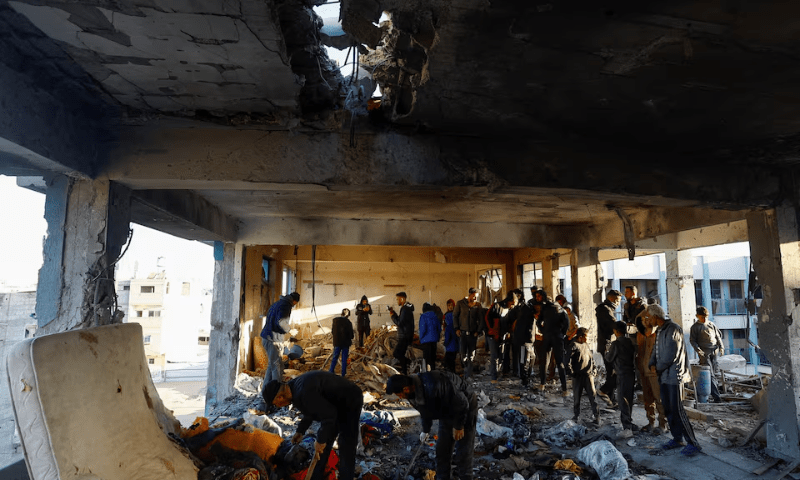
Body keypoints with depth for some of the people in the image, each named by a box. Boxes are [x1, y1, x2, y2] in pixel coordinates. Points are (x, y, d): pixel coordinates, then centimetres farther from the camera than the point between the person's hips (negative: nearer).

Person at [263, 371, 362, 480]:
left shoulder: (303, 393, -33)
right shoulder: (294, 387, 0)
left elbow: (329, 415, -29)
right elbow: (311, 410, 18)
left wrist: (321, 440, -17)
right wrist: (301, 431, 17)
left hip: (350, 403, -10)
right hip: (335, 404, 10)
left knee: (346, 447, -9)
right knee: (324, 443, 15)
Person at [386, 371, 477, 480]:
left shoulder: (433, 386, -40)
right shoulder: (413, 393, -10)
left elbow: (462, 403, -29)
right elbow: (425, 411, 12)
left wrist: (458, 426, -17)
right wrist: (425, 430, 26)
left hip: (465, 409, -8)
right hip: (447, 413, 8)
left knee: (463, 453, -3)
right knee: (441, 450, 10)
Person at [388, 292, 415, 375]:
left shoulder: (405, 309, -18)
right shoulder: (406, 308, 16)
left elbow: (400, 323, -21)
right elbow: (400, 321, 19)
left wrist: (392, 316, -10)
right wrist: (393, 312, 11)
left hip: (404, 337, -10)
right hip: (404, 337, 10)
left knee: (396, 353, -13)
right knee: (401, 355, 13)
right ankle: (404, 373, 18)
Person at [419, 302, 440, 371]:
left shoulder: (423, 316, -11)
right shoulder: (435, 316, 7)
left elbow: (423, 329, -16)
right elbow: (439, 328, 11)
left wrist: (420, 338, -2)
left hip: (426, 340, -6)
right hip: (434, 339, 6)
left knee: (427, 358, -1)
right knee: (433, 357, 14)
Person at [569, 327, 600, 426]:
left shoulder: (586, 345, 11)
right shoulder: (574, 346, -9)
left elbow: (591, 357, 24)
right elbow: (568, 361, -11)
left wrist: (593, 367, 13)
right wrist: (572, 372, -9)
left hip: (588, 375, 4)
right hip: (578, 376, -4)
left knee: (592, 396, 0)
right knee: (576, 396, 8)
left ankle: (597, 416, 8)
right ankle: (576, 415, 23)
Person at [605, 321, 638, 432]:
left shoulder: (616, 343, -14)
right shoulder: (631, 342, 7)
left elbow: (609, 358, -4)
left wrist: (606, 352, 17)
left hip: (622, 374, -8)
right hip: (631, 372, 8)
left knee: (622, 399, -3)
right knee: (629, 398, 18)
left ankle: (627, 424, -5)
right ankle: (628, 421, 30)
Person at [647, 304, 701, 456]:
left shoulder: (673, 329, -16)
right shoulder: (660, 331, 14)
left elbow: (671, 355, -19)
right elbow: (656, 350, 18)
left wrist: (659, 368, -9)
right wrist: (652, 364, 1)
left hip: (674, 376, -9)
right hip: (664, 376, 9)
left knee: (677, 410, -9)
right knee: (668, 409, 13)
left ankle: (693, 443, -1)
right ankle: (677, 438, 24)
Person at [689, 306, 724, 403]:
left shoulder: (712, 325, 14)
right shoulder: (695, 327, 1)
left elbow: (718, 336, 19)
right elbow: (692, 340, 0)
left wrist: (721, 347, 6)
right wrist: (698, 349, -14)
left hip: (714, 352, 5)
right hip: (704, 353, -5)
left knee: (714, 373, 6)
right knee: (710, 375, -9)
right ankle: (717, 397, -11)